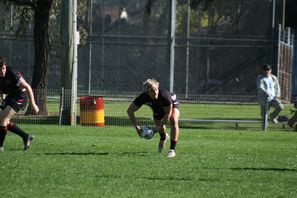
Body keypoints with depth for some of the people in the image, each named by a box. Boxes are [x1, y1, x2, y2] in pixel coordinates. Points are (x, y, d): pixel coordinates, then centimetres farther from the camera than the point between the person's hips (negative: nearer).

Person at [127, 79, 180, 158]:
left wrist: (159, 128, -34)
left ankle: (172, 149, -19)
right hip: (158, 109, 4)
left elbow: (168, 114, -32)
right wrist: (136, 127, -34)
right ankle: (163, 137, 55)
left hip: (172, 104, -4)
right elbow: (130, 111, -26)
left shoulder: (164, 95, -44)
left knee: (174, 122, -27)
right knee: (158, 124, 17)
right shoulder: (143, 97, -36)